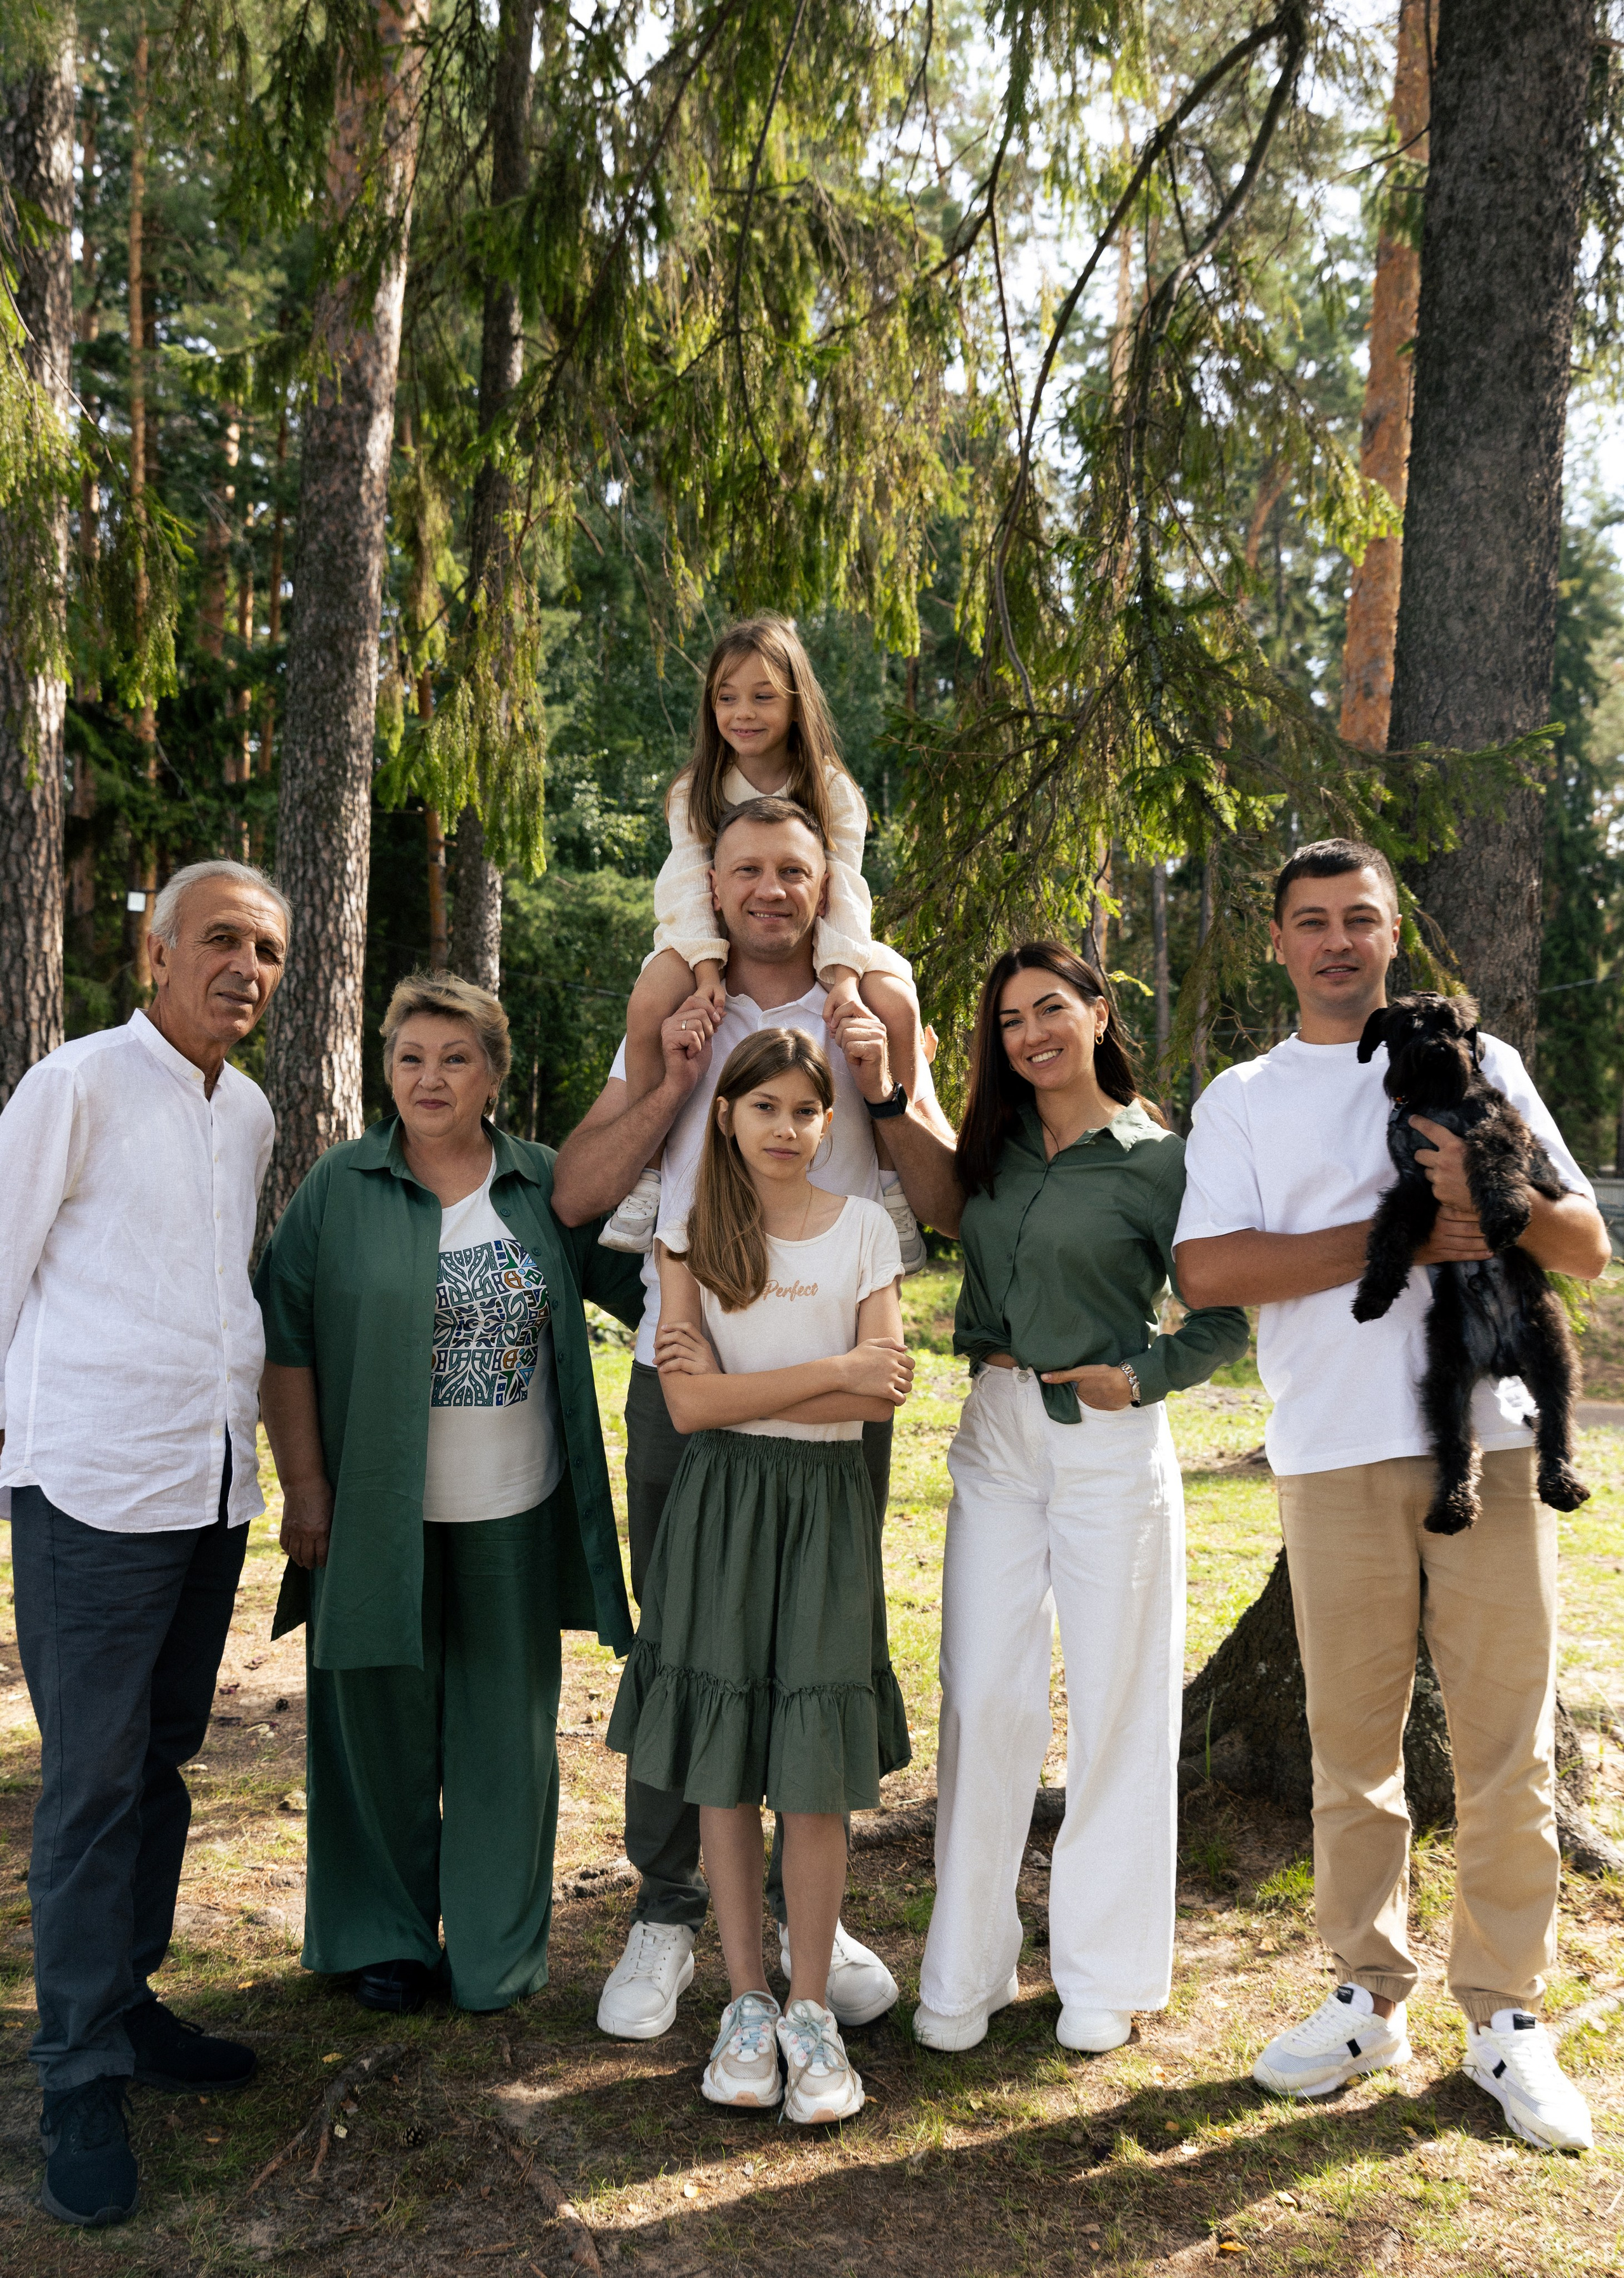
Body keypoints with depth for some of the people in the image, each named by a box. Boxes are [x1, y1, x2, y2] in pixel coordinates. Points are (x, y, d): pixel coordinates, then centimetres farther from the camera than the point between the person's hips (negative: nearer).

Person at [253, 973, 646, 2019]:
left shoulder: (547, 1186, 4)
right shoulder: (341, 1187, -1)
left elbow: (640, 1283, 8)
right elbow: (288, 1342, -2)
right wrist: (305, 1483, -6)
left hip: (514, 1514, 1)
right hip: (377, 1511, -1)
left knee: (507, 1728, 10)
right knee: (385, 1724, 10)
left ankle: (500, 1947, 27)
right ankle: (388, 1935, 30)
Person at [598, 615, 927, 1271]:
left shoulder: (832, 790, 0)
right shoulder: (694, 792, 2)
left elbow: (843, 888, -11)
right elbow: (689, 885, -10)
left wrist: (845, 976, -28)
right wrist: (707, 969, -28)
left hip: (811, 942, 0)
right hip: (721, 942, 0)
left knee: (897, 1004, -30)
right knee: (650, 1000, -32)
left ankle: (890, 1174, -12)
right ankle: (647, 1170, -15)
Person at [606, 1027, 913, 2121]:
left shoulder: (865, 1228, 4)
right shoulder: (691, 1234, 3)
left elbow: (886, 1390, -5)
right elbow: (691, 1402, -7)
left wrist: (742, 1388, -11)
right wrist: (833, 1371, -11)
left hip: (825, 1507, 0)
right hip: (720, 1507, 1)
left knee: (817, 1769, 0)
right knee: (724, 1763, 5)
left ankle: (812, 2010, 15)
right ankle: (748, 2003, 20)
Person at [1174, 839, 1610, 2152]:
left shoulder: (1477, 1063, 13)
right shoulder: (1243, 1099, 10)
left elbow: (1589, 1247, 10)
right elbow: (1208, 1269, -6)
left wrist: (1490, 1198, -11)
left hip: (1491, 1439, 1)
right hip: (1336, 1454, 0)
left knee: (1508, 1743, 3)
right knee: (1353, 1742, 8)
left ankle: (1505, 2017, 18)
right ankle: (1370, 1996, 23)